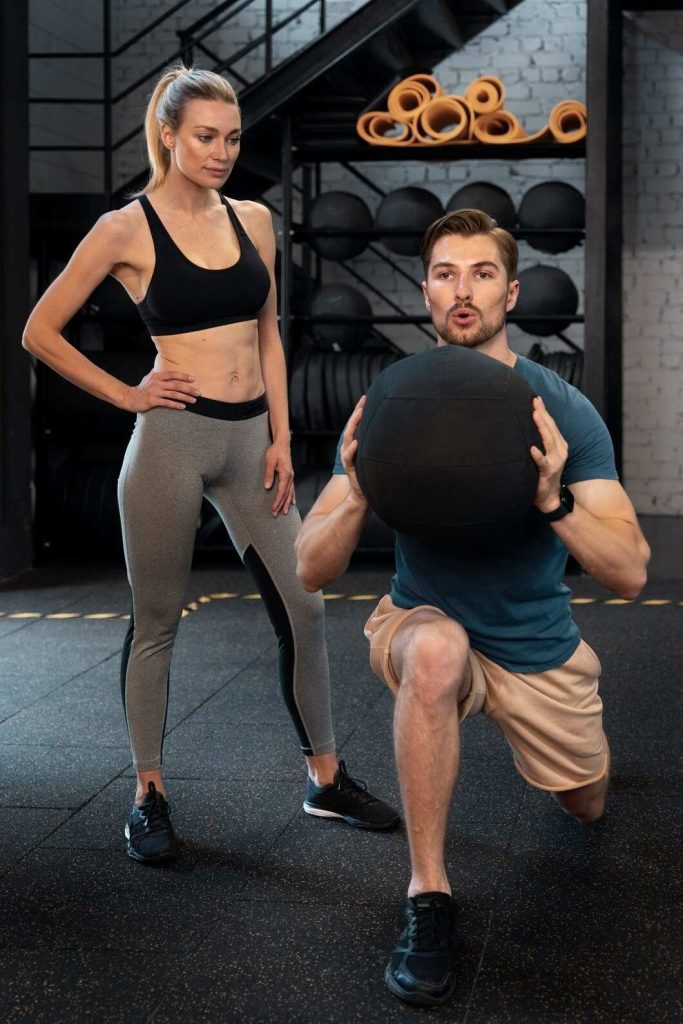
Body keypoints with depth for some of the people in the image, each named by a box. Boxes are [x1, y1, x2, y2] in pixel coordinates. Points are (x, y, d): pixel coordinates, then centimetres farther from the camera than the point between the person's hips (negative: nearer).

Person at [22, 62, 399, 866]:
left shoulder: (252, 220, 8)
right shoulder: (126, 229, -5)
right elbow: (40, 333, -1)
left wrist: (280, 437, 7)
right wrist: (124, 395, -4)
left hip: (249, 440, 5)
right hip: (172, 439, -4)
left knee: (302, 609, 5)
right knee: (156, 622, 6)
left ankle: (326, 780, 20)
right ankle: (149, 794, 19)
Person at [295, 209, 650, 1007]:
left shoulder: (563, 412, -16)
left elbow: (630, 575, -22)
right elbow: (311, 572, -17)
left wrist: (554, 501, -41)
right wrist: (358, 497, -37)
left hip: (540, 649, 2)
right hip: (428, 628, -2)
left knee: (586, 807, 19)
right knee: (436, 651, -38)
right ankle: (427, 896, -25)